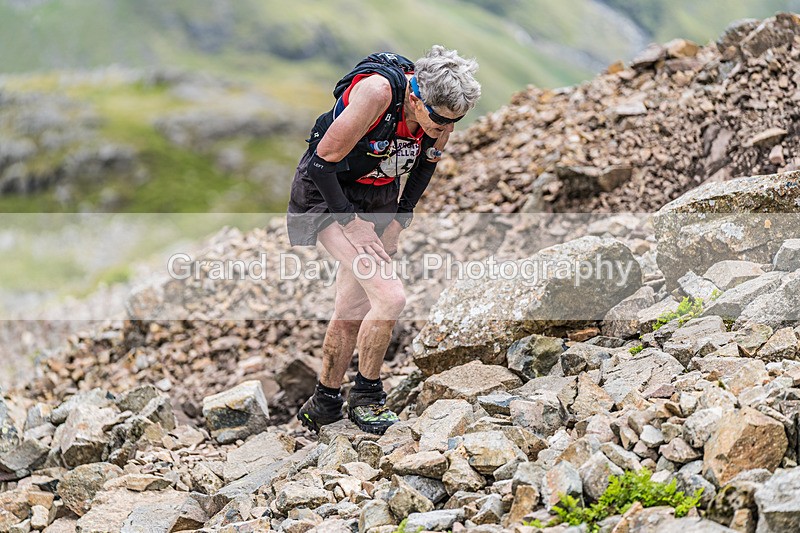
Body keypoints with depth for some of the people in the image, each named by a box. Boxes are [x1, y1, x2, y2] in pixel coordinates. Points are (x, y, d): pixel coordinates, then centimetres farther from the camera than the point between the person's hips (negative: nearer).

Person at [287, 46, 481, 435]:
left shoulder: (442, 112, -12)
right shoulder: (378, 91, -32)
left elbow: (427, 162, 9)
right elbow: (323, 161, -24)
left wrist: (400, 218, 2)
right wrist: (352, 221, -20)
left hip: (379, 198, 6)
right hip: (327, 194, -6)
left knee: (352, 310, 12)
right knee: (390, 297, -19)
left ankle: (324, 404, 29)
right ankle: (366, 397, 0)